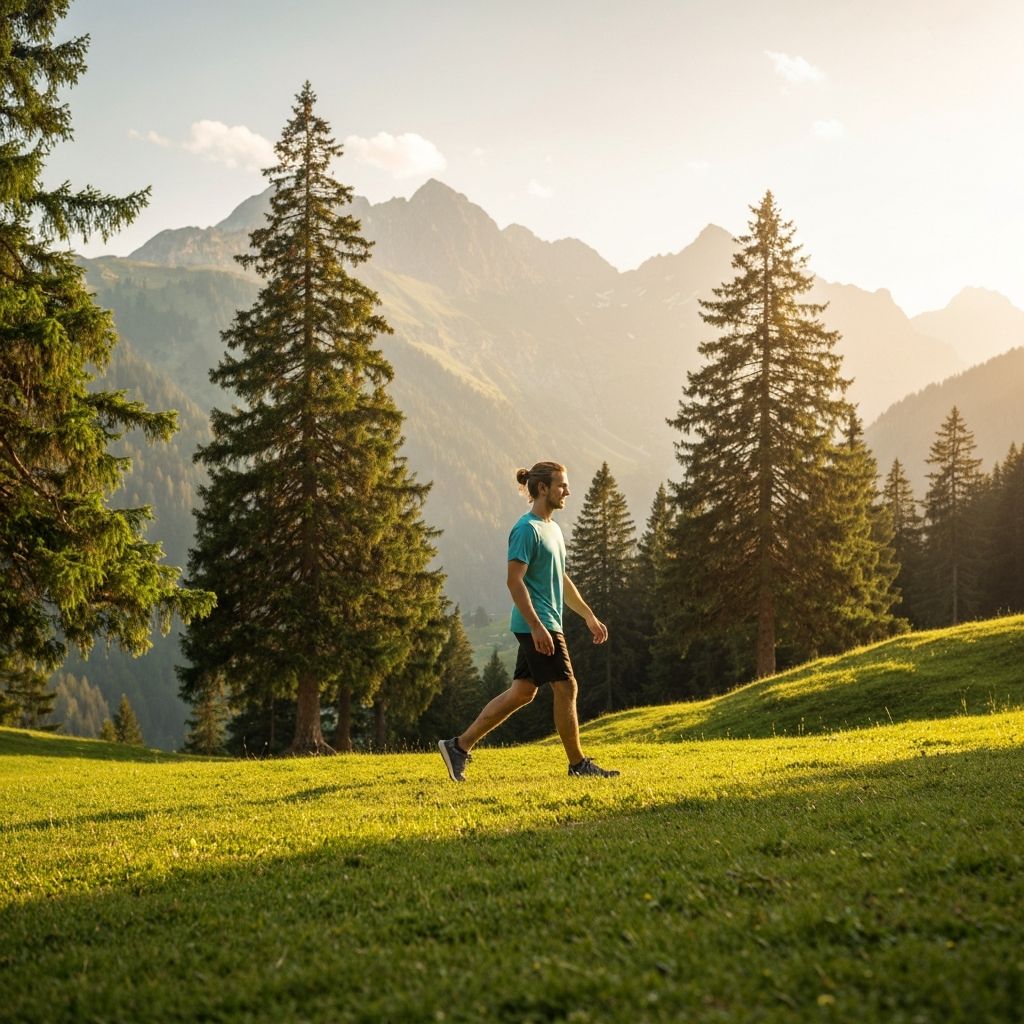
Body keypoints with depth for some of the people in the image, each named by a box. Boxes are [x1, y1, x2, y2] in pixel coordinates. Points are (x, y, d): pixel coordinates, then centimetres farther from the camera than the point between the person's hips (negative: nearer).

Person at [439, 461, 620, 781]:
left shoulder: (553, 528, 18)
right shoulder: (527, 529, -13)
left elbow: (561, 580, 26)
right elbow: (515, 581, -18)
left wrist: (589, 616, 25)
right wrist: (537, 626, -24)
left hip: (542, 626, 10)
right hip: (536, 626, -10)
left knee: (522, 693, 9)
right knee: (565, 687, -4)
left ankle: (460, 746, 12)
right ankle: (578, 764, 6)